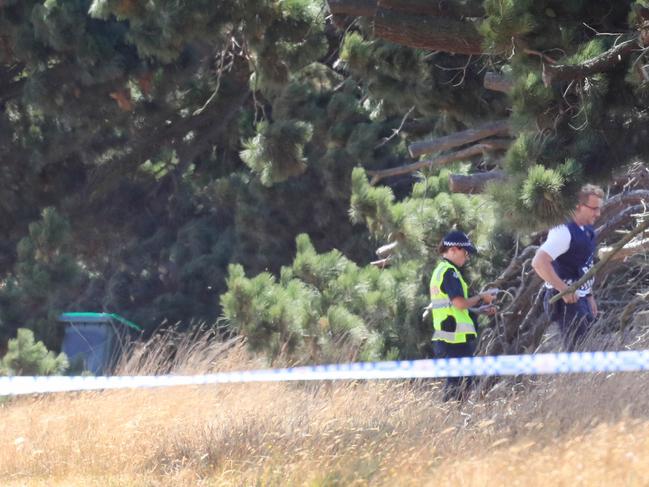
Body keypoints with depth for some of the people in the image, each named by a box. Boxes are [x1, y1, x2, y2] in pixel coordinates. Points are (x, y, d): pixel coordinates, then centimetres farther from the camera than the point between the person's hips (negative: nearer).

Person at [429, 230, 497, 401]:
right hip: (456, 339, -10)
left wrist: (481, 310, 18)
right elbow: (460, 303, -22)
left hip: (443, 340, 10)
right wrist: (481, 297, -6)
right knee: (457, 385, -9)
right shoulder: (450, 272, -11)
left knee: (454, 382, 13)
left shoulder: (439, 271, 21)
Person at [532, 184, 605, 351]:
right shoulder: (564, 231, -19)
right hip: (567, 300, -9)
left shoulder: (587, 230, 10)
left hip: (581, 298, 9)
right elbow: (539, 262, -30)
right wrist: (564, 290, -27)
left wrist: (590, 296, 21)